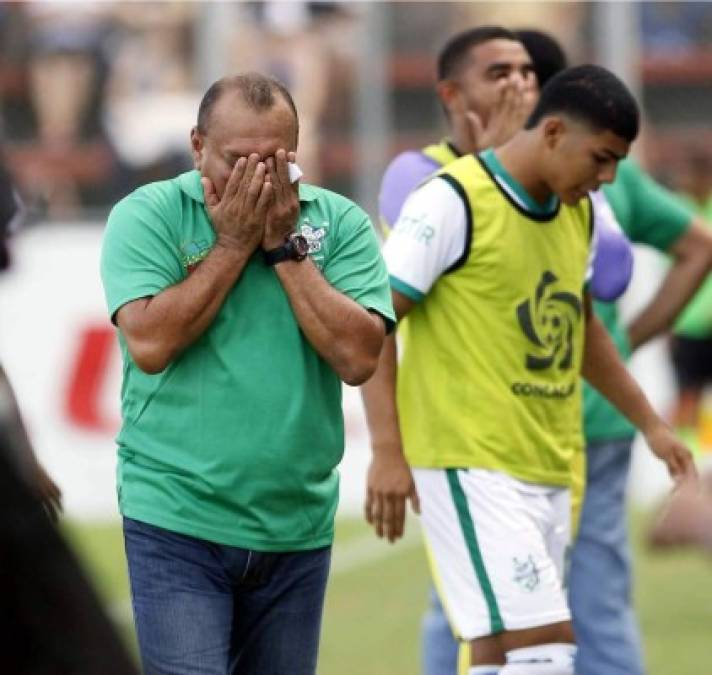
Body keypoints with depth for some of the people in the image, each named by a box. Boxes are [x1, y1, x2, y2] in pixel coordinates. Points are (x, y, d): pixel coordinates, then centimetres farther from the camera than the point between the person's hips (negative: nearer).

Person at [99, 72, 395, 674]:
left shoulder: (340, 223, 3)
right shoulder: (148, 215, -2)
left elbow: (358, 357, -8)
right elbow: (149, 343, -15)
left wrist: (284, 246, -9)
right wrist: (234, 242, -10)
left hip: (297, 527, 3)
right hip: (177, 521, -3)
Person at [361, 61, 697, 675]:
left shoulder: (578, 212, 13)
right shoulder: (454, 202, -12)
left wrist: (649, 423, 29)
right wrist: (387, 451, -19)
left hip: (549, 468, 8)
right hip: (472, 464, -8)